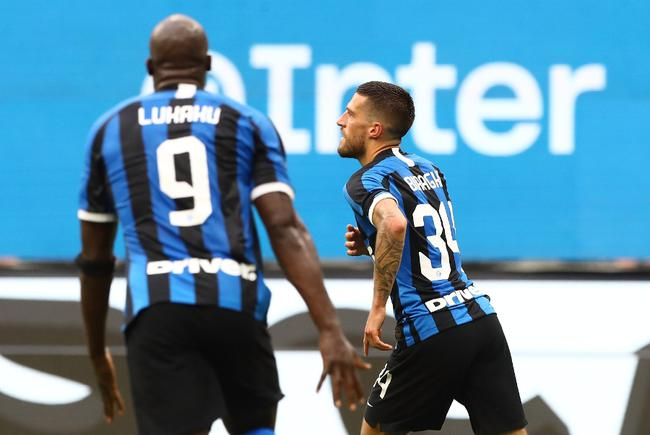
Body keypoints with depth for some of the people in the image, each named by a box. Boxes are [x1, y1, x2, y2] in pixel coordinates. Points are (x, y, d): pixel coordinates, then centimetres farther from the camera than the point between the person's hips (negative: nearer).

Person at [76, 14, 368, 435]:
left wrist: (98, 354, 31)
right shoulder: (248, 123, 13)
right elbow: (286, 229, -2)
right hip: (236, 305, 1)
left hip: (158, 308, -1)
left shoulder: (110, 130, 16)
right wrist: (331, 331, -8)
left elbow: (94, 259, 19)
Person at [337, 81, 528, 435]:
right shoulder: (429, 170, 18)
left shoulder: (365, 182, -6)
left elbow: (394, 224, -29)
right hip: (481, 316, 6)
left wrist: (378, 306, -22)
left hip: (430, 331, -6)